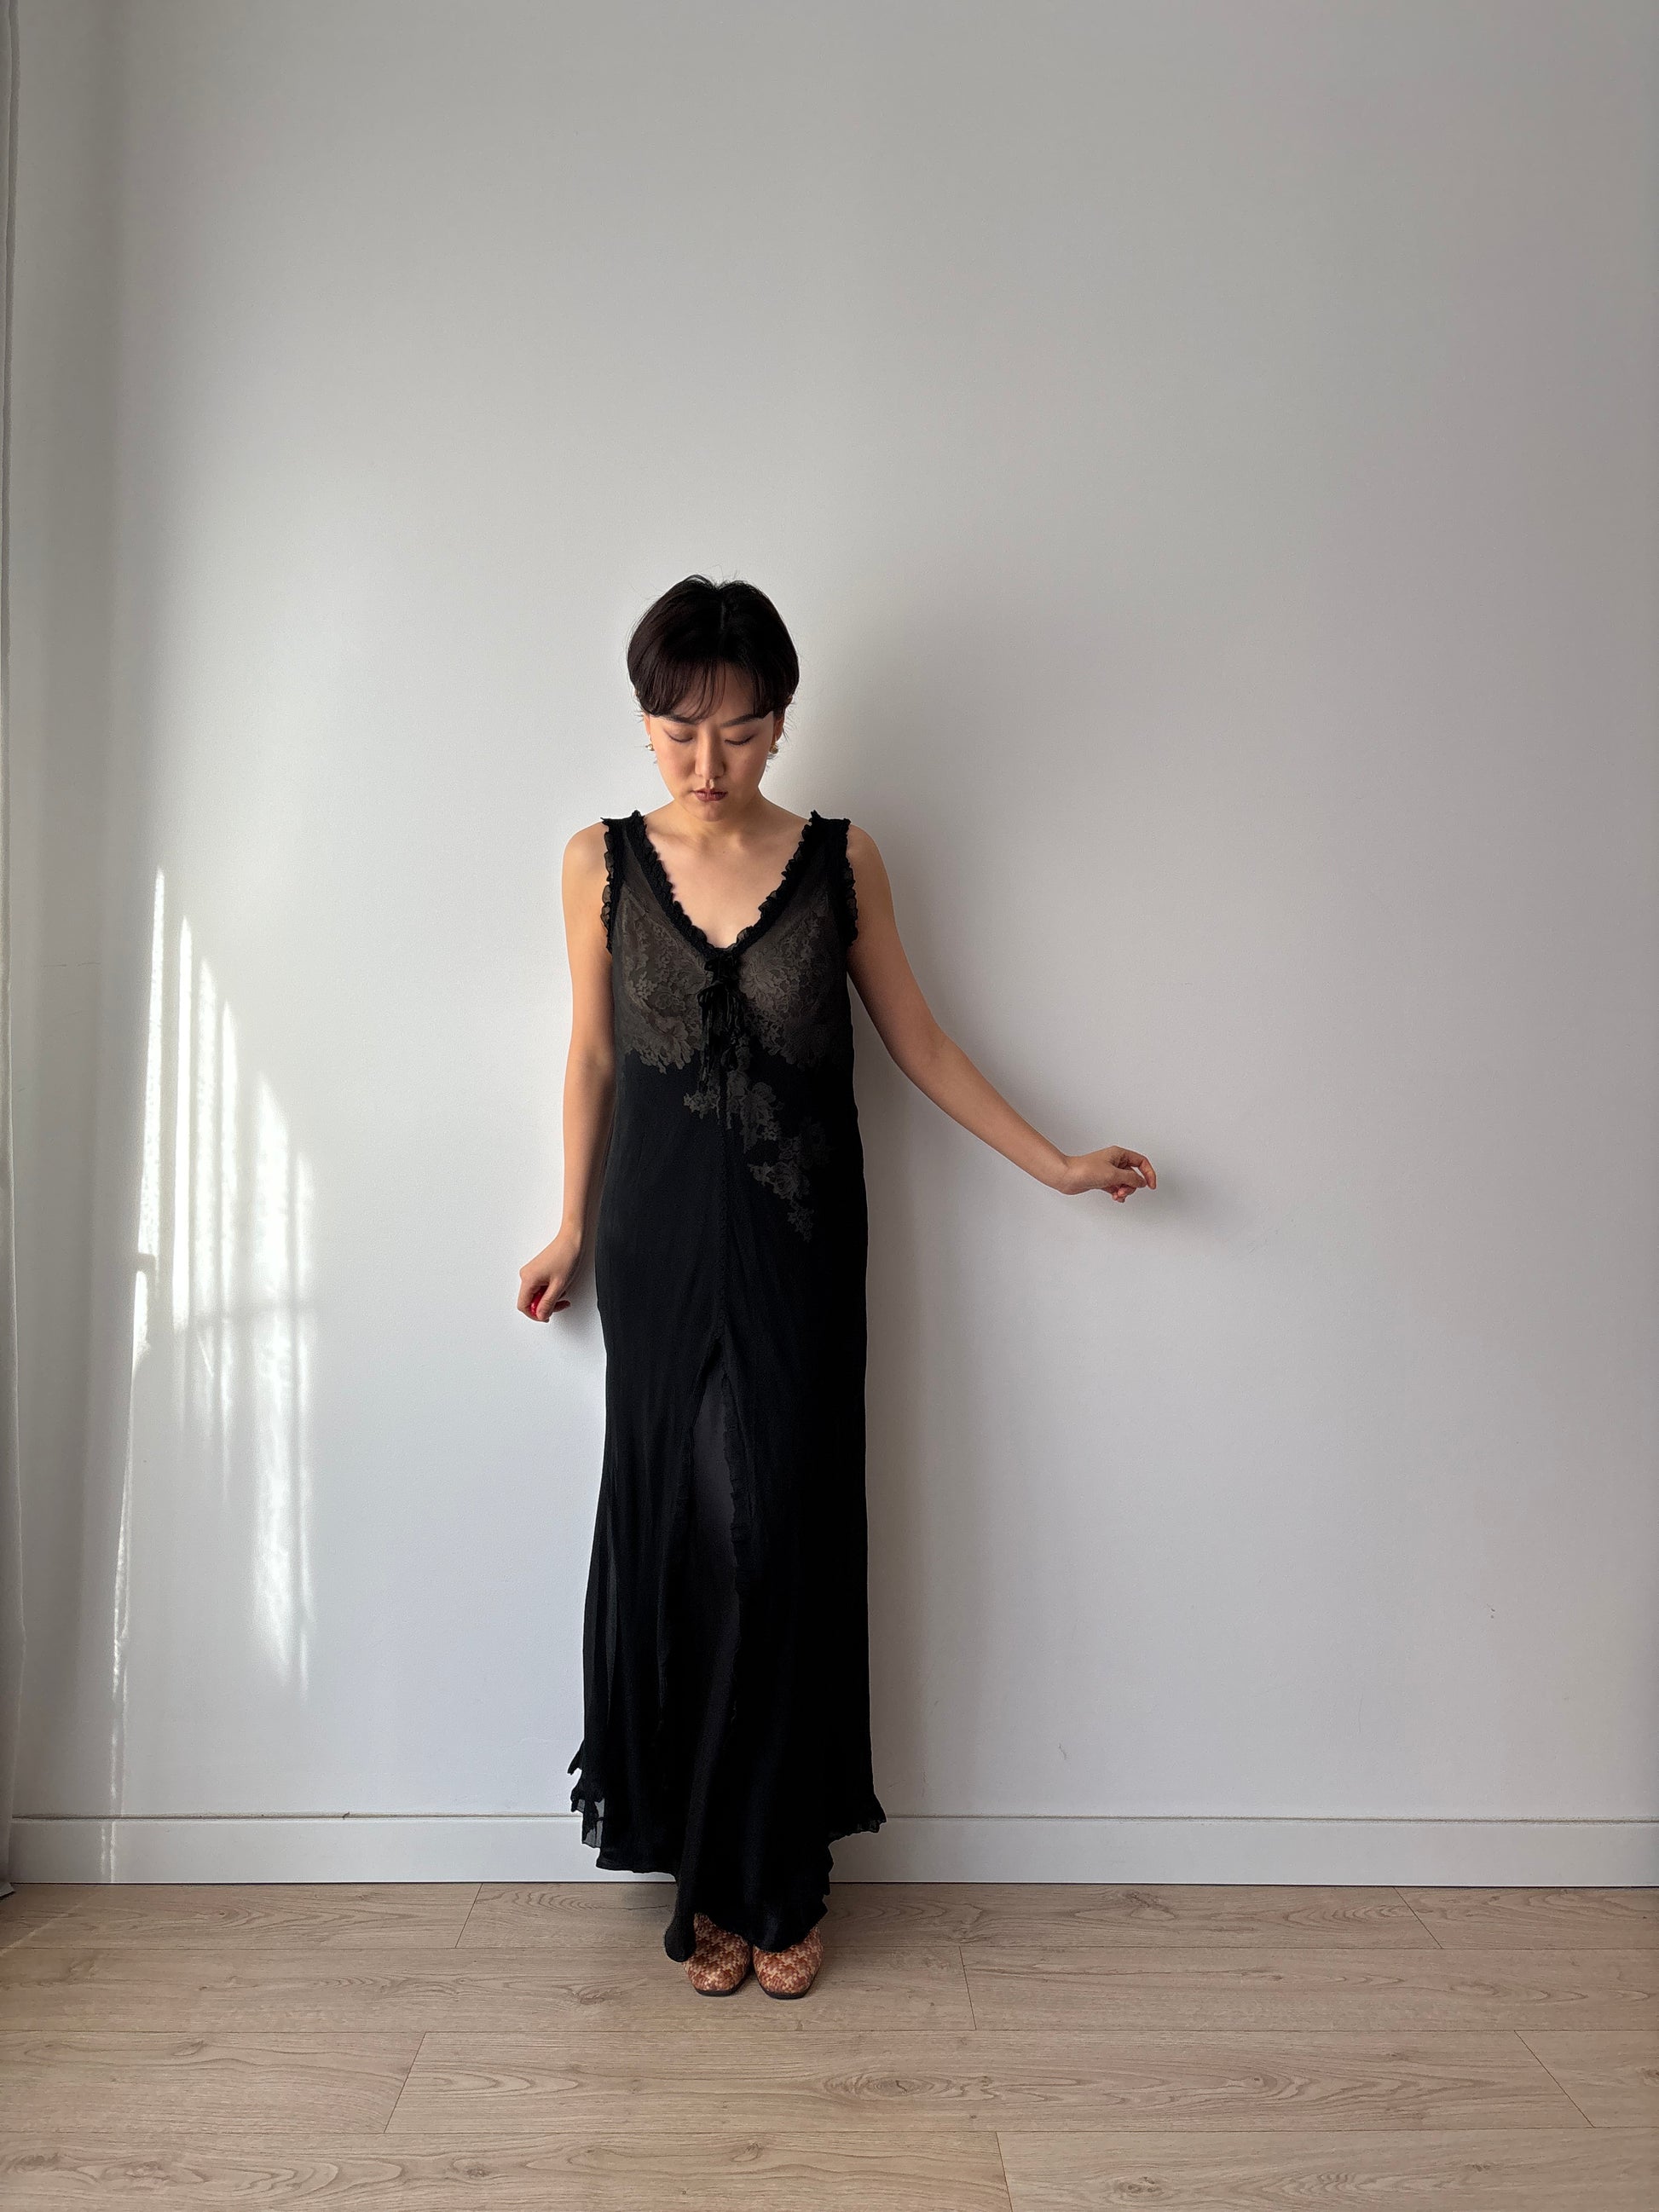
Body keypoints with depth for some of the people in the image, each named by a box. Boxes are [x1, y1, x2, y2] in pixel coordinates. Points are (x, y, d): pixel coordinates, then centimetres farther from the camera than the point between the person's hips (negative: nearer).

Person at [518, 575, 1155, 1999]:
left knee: (786, 1545, 1)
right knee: (683, 1544, 4)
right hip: (661, 1243, 1)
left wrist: (1053, 1163, 7)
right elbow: (593, 1054, 10)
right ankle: (707, 1879, 20)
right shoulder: (603, 864, 2)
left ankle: (780, 1880, 19)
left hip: (798, 1247, 0)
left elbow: (916, 1038, 7)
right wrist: (572, 1227, 14)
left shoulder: (842, 862, 0)